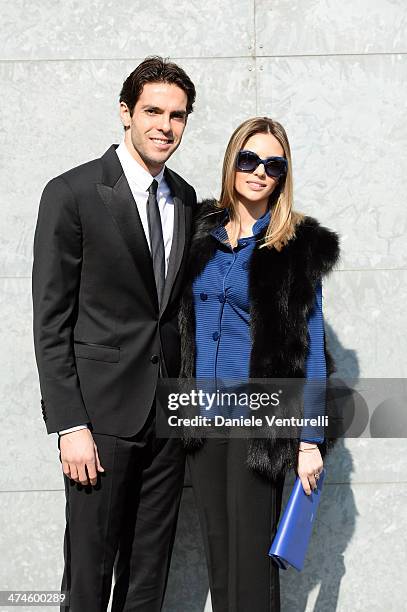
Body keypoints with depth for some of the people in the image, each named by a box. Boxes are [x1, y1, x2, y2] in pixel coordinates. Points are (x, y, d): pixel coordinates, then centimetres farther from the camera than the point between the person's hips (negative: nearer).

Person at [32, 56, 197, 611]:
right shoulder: (72, 193, -9)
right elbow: (50, 320, -10)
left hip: (169, 412, 6)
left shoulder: (185, 198, 10)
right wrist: (69, 426, -15)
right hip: (103, 413, -5)